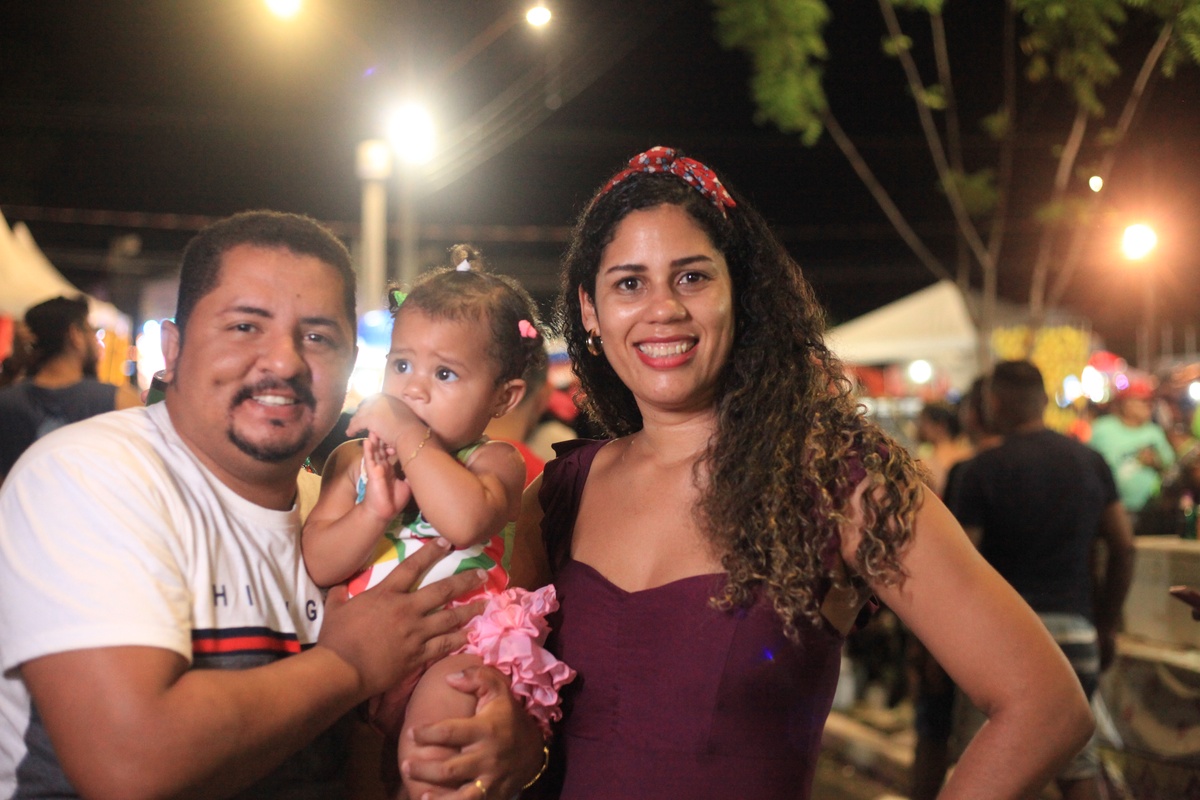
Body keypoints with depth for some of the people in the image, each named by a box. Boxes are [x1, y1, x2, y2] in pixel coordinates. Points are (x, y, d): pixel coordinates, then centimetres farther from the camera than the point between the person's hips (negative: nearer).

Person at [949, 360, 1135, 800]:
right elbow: (1123, 548, 10)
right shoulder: (1091, 462, 7)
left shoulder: (983, 468, -6)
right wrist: (1108, 624, 19)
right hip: (1074, 626, 4)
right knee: (1078, 761, 12)